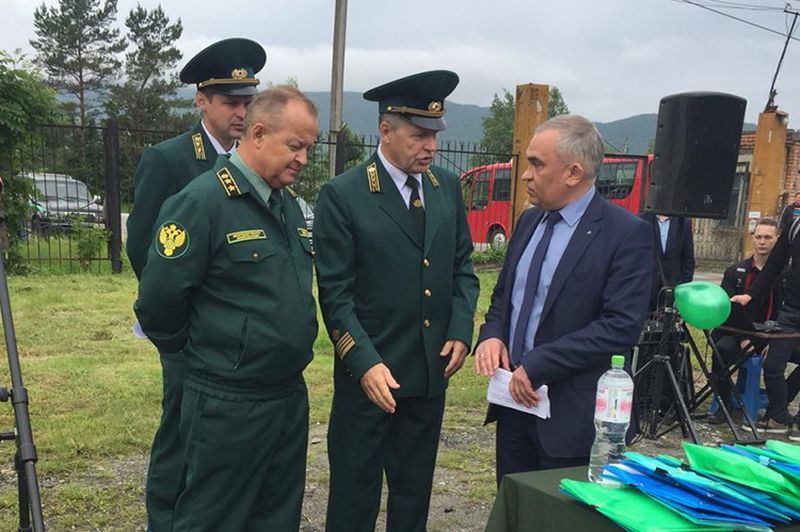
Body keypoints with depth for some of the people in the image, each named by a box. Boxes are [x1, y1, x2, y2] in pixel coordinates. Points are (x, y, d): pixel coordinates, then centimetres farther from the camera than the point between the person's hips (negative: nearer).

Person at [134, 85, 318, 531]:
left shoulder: (289, 204, 9)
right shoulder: (201, 202, -17)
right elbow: (158, 301, -16)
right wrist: (192, 351, 0)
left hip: (291, 396, 8)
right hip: (229, 406, -7)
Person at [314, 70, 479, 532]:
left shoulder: (448, 187, 6)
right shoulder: (342, 195, -11)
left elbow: (462, 267, 12)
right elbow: (335, 293, -12)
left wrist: (461, 332, -1)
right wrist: (365, 363, -20)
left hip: (431, 372, 5)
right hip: (370, 374, -5)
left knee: (414, 494, 19)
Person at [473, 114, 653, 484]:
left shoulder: (627, 234, -14)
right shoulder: (529, 221, 9)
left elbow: (621, 325, -21)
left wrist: (537, 365, -22)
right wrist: (492, 334, -3)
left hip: (571, 412, -6)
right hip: (513, 397, 7)